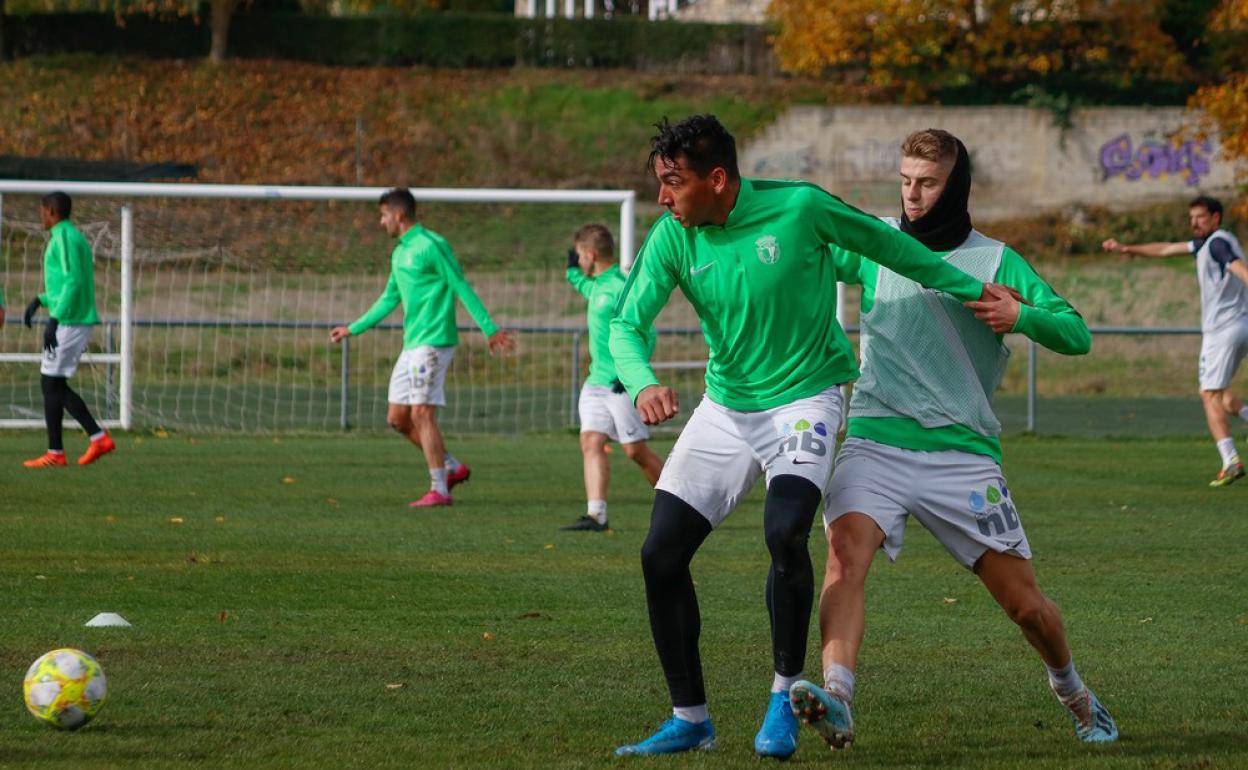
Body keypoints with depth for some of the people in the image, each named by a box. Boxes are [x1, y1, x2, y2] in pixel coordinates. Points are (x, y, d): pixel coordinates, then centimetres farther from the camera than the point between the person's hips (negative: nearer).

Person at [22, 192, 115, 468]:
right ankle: (98, 437, 6)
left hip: (69, 322, -10)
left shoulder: (64, 239, -13)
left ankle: (55, 453, 0)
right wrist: (41, 300, 22)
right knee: (53, 384, 12)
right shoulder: (75, 237, 18)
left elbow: (73, 282, -22)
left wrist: (54, 319, -24)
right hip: (80, 321, 10)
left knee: (51, 383, -4)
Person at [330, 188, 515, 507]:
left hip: (433, 341, -9)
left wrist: (490, 330, -15)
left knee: (422, 413, -12)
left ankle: (439, 490, -9)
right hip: (412, 345, 9)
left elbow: (462, 288, -13)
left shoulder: (431, 246, -11)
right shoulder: (399, 253, 17)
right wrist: (353, 329, 32)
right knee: (397, 418, 7)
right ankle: (453, 467, 17)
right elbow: (389, 300, 28)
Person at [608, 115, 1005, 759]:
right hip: (724, 407, 4)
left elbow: (883, 243, -1)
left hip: (804, 398, -4)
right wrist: (642, 384, -35)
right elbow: (627, 322, -12)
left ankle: (785, 696, -8)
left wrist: (972, 290, 8)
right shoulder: (671, 239, -8)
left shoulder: (798, 208, -16)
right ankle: (689, 720, 11)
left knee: (784, 533, -28)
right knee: (661, 553, -4)